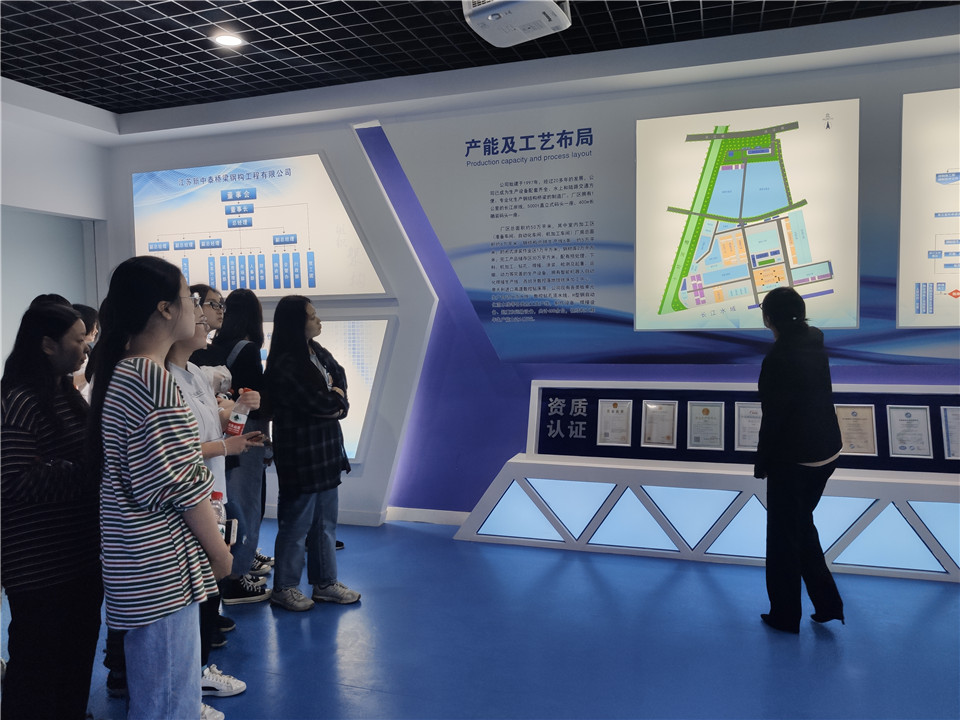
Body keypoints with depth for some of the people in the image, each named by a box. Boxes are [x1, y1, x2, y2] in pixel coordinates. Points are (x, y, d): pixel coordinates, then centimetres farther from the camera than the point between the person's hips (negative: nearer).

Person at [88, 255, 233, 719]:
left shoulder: (119, 371, 10)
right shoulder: (154, 379, -20)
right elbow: (181, 482, -19)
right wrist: (219, 550, -7)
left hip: (138, 560, 10)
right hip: (161, 565, -10)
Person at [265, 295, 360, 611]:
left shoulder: (316, 352, 9)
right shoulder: (285, 366, -21)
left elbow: (340, 377, 9)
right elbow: (321, 404, -23)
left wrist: (333, 398, -11)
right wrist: (336, 396, -3)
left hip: (325, 452, 9)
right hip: (300, 457, -9)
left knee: (326, 521, 17)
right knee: (297, 525, 5)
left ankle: (325, 583, 30)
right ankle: (284, 588, 23)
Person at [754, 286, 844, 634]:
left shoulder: (777, 358, -23)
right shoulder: (814, 342, -1)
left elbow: (773, 418, -18)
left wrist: (761, 463, -7)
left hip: (792, 460, -8)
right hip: (827, 452, 8)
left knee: (785, 536, 9)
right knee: (802, 524, 24)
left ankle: (785, 615, 24)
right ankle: (827, 604, 29)